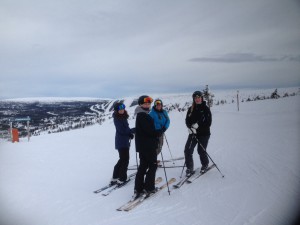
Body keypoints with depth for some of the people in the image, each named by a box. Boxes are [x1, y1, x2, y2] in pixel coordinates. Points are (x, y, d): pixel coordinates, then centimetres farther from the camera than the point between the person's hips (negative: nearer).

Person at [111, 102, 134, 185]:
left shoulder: (123, 117, 12)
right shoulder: (117, 118, -14)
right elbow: (122, 130, -20)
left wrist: (130, 133, -2)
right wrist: (131, 131, -7)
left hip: (125, 141, 9)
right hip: (121, 142, -9)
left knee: (123, 159, 16)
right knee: (125, 160, -3)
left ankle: (115, 177, 22)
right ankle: (122, 178, 5)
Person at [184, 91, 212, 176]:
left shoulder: (206, 109, -5)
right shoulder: (191, 109, 5)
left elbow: (208, 123, -9)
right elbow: (187, 121, 4)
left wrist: (198, 126, -18)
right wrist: (190, 128, -14)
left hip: (204, 134, -3)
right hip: (193, 133, 3)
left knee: (201, 151, 1)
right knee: (188, 150, -6)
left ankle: (205, 164, 31)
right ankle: (189, 168, 8)